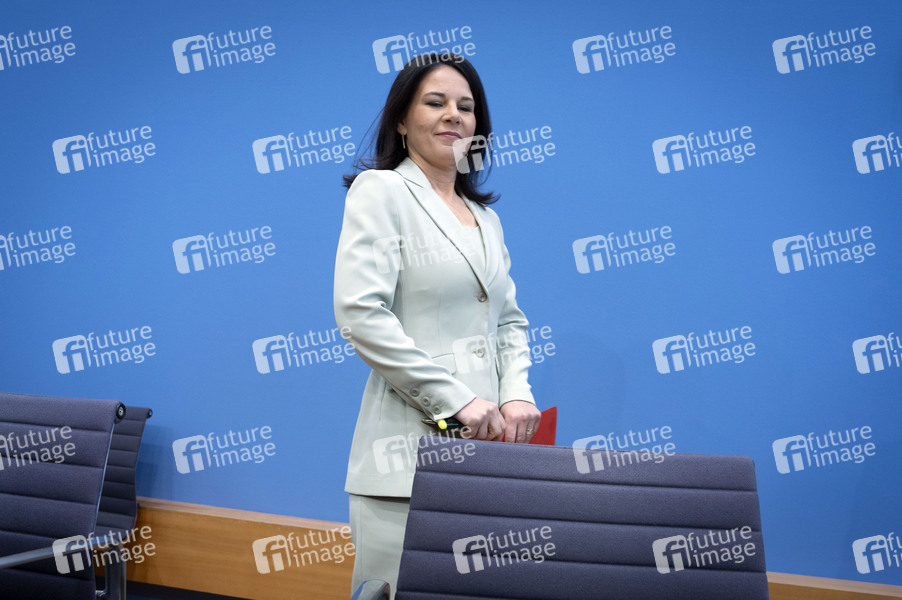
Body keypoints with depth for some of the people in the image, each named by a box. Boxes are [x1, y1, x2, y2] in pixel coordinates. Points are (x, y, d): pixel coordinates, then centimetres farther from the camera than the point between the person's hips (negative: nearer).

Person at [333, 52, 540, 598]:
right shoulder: (381, 191, -2)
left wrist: (517, 392, -2)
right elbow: (361, 313, -14)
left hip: (484, 446, 6)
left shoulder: (485, 215, 18)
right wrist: (457, 399, -16)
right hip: (411, 445, -6)